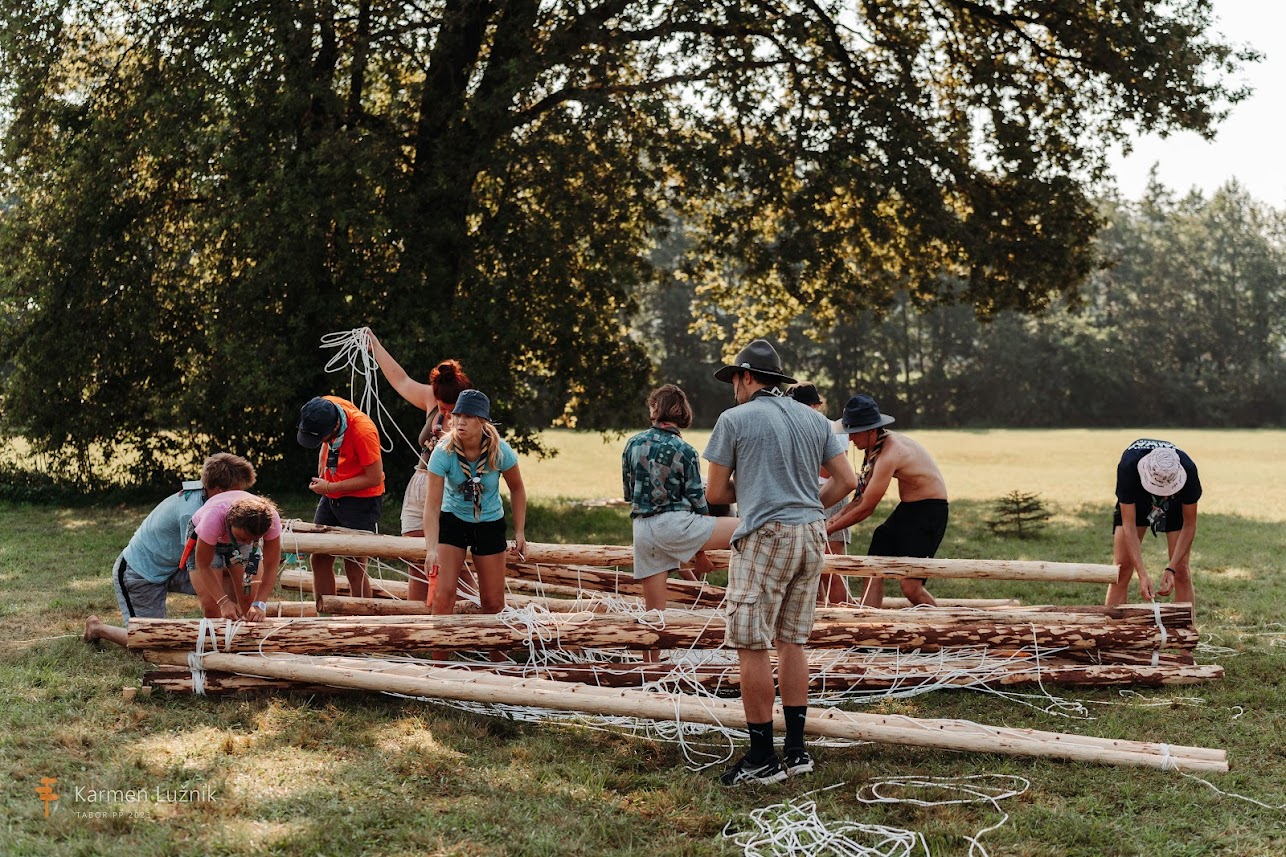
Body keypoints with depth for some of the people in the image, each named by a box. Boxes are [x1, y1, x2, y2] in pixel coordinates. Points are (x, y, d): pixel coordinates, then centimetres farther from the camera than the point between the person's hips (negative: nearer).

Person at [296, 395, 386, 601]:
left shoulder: (363, 431, -29)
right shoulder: (325, 407, -9)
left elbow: (374, 478, -23)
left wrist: (329, 487, -19)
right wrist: (321, 478, 5)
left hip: (361, 499, -7)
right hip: (330, 497, 7)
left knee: (354, 567, -8)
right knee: (319, 559, 6)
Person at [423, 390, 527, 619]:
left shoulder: (500, 451, -21)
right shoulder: (443, 452, -24)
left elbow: (517, 489, -2)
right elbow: (432, 504, -27)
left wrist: (520, 532, -5)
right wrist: (431, 548, -38)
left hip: (490, 523, 1)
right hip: (452, 520, -1)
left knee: (493, 602, 4)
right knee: (443, 595, -13)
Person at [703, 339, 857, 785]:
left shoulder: (735, 419, -2)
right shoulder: (814, 418, 14)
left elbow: (715, 493, 0)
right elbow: (846, 481, 11)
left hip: (765, 537, -7)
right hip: (812, 535, 7)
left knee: (752, 644, -3)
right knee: (791, 641, 13)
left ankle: (762, 758, -2)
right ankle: (796, 750, 15)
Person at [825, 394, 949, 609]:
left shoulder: (889, 454, -26)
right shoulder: (874, 447, 3)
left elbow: (866, 509, -22)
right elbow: (865, 493, 12)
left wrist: (829, 529, -13)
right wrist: (840, 514, -3)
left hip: (929, 511, -9)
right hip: (906, 509, 9)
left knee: (910, 586, -14)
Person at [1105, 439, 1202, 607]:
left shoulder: (1188, 470, -37)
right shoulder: (1128, 467, -40)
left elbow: (1189, 525, -24)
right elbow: (1129, 525, -34)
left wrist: (1171, 569, -33)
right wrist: (1142, 574, -41)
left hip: (1176, 504, 0)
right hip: (1134, 502, 0)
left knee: (1182, 570, -10)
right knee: (1122, 567, -11)